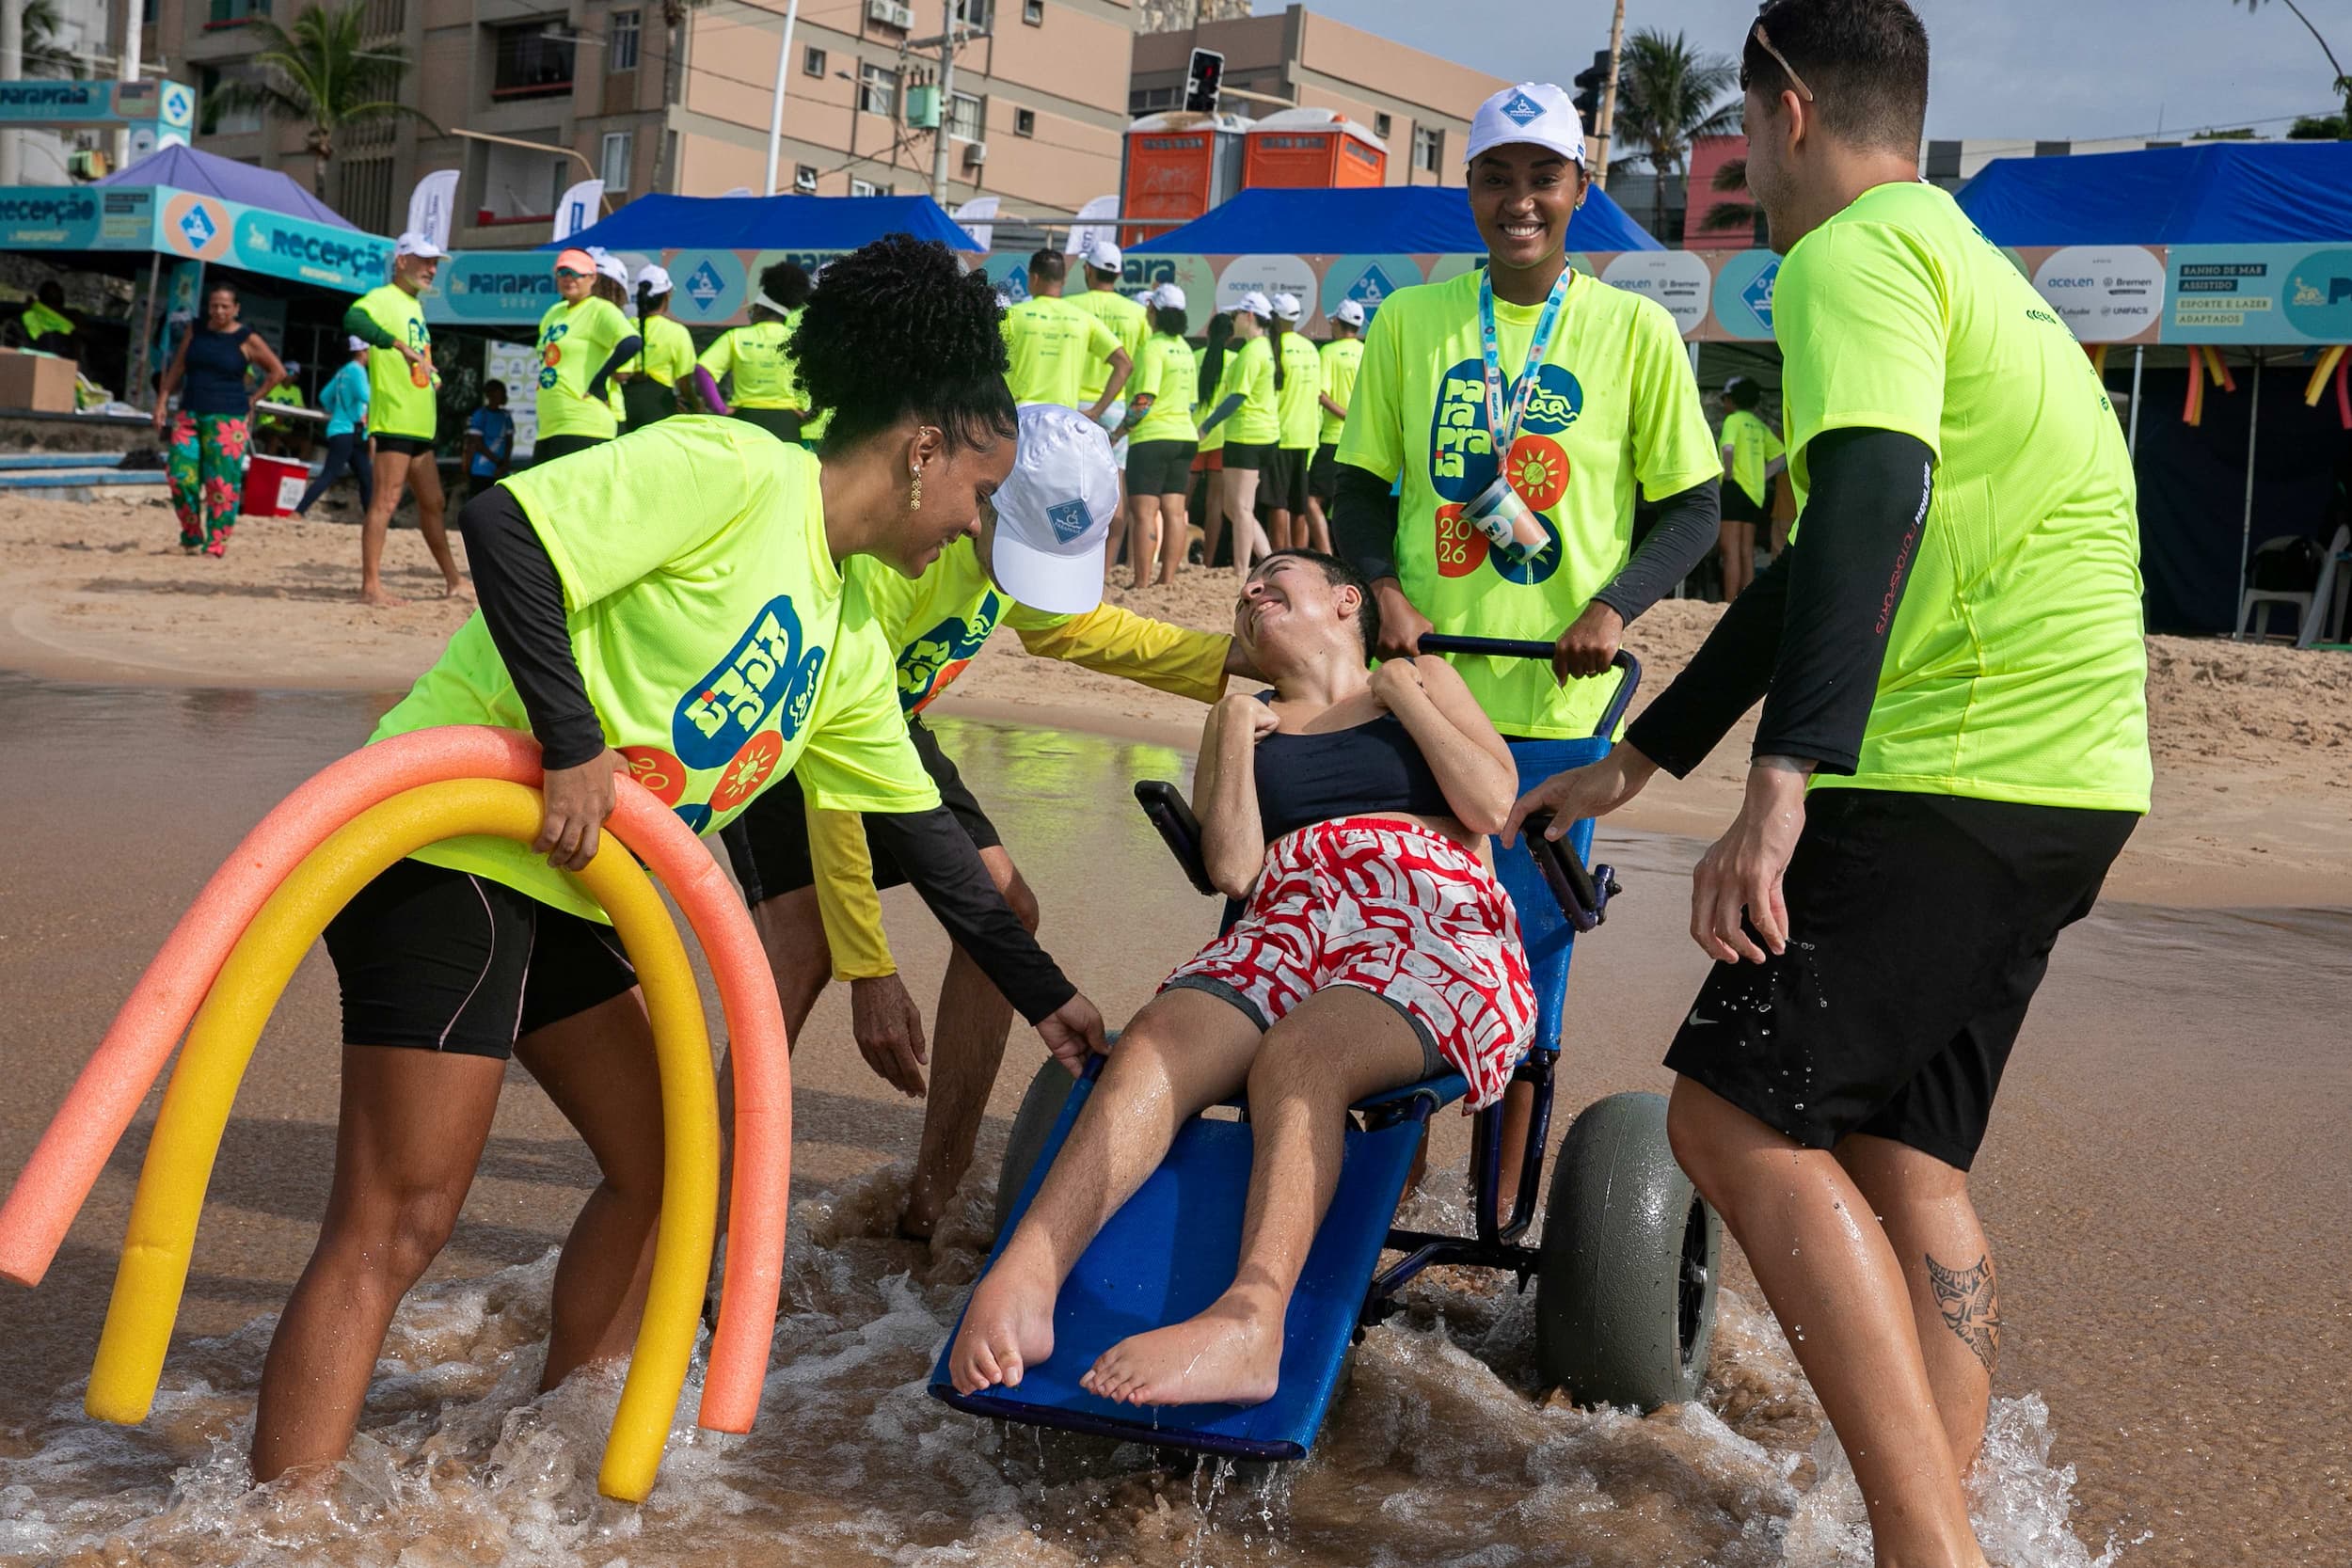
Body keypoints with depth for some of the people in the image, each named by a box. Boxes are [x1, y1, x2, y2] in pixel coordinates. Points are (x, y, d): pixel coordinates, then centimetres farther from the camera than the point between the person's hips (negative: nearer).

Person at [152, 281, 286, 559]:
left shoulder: (247, 340, -2)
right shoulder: (195, 333, 10)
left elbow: (277, 372, 4)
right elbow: (177, 368, 14)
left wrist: (254, 399, 1)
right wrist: (162, 401, 7)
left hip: (227, 419, -4)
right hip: (189, 415, 4)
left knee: (222, 483, -6)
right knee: (181, 475, -4)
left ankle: (215, 546, 0)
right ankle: (192, 537, 13)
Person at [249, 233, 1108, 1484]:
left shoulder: (848, 646, 14)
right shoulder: (732, 472, -12)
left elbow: (926, 832, 19)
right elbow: (503, 524, -22)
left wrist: (1049, 996, 20)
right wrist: (571, 745, -24)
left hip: (565, 891, 10)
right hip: (451, 847, -10)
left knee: (659, 1164, 16)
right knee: (396, 1225, -11)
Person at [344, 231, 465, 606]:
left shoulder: (414, 306, 20)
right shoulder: (382, 298, -8)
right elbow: (353, 319, -32)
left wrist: (432, 376, 15)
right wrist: (402, 346, -40)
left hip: (420, 424, 10)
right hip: (393, 420, -10)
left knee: (432, 502, 17)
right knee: (386, 501, -11)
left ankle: (452, 579, 27)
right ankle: (370, 586, -10)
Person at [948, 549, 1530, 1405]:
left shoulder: (1423, 681, 26)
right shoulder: (1242, 720, 30)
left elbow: (1492, 803, 6)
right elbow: (1232, 868, 12)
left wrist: (1399, 689, 11)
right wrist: (1236, 732, 11)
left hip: (1436, 930, -2)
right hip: (1283, 934, 2)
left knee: (1294, 1055, -37)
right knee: (1157, 1040, -32)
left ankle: (1248, 1325, -56)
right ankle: (1019, 1283, -48)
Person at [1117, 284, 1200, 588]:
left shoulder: (1154, 347, -12)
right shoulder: (1185, 348, 14)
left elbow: (1144, 400, -19)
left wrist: (1120, 429, -11)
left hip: (1152, 437, -8)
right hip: (1185, 435, 8)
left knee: (1143, 513, -7)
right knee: (1173, 511, 6)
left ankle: (1141, 583, -9)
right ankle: (1167, 581, 7)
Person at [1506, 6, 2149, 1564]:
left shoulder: (1853, 256, -7)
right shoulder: (1958, 259, 26)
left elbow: (1873, 502, -27)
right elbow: (1813, 567, 29)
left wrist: (1781, 785, -36)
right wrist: (1632, 761, 32)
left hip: (1961, 775, -10)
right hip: (2061, 784, 10)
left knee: (1737, 1115, -8)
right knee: (1902, 1150, 12)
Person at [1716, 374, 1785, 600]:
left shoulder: (1734, 419, -5)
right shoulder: (1758, 425, 15)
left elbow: (1728, 448, -23)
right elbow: (1779, 454, 12)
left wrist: (1727, 473, -11)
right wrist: (1762, 477, 9)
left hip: (1735, 488, -7)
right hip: (1755, 492, 7)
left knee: (1731, 551, -9)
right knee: (1747, 553, 9)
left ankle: (1729, 604, -14)